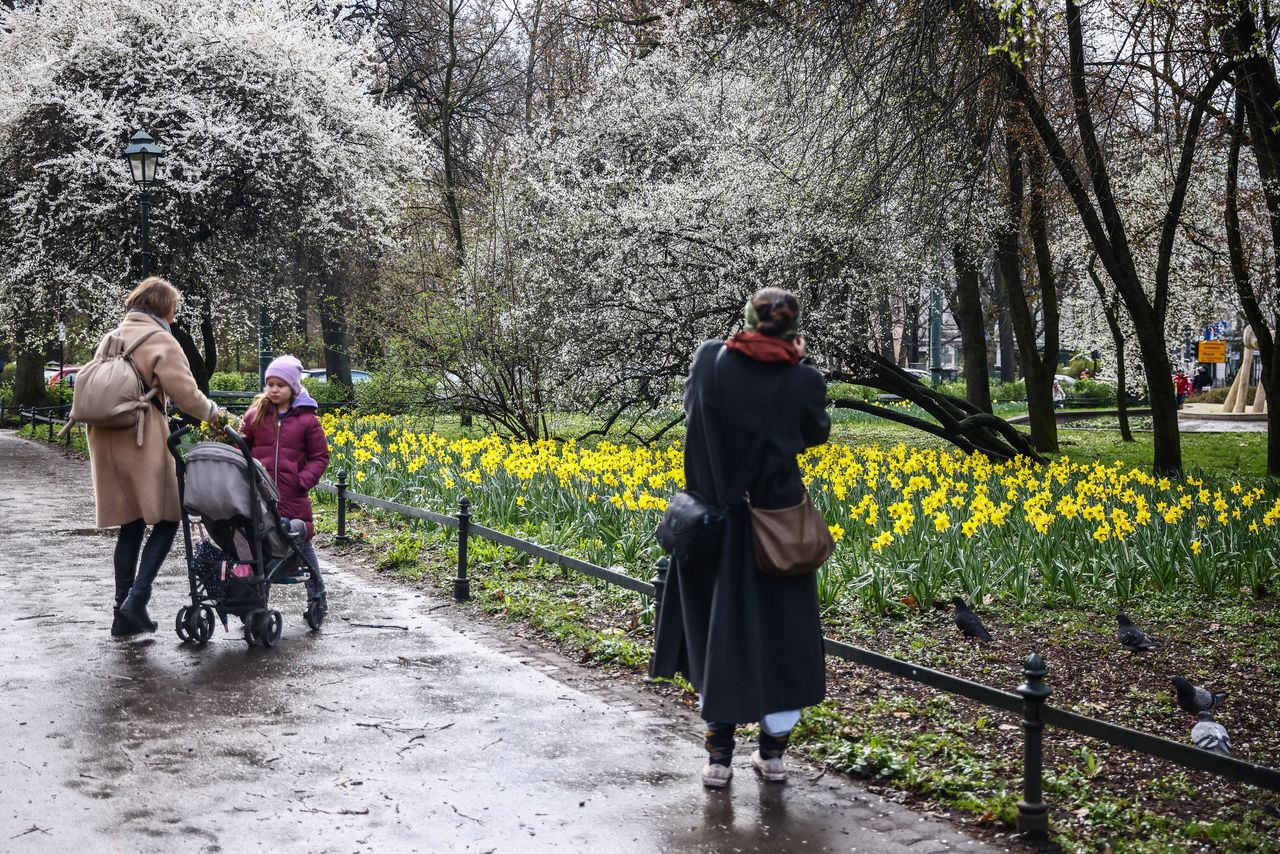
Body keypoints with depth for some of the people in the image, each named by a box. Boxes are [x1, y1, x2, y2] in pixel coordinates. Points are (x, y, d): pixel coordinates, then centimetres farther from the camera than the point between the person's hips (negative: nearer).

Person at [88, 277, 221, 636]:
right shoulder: (160, 341, -8)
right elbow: (185, 394, -11)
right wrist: (212, 413, 7)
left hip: (107, 442, 7)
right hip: (143, 445, -7)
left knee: (131, 525, 12)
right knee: (166, 518, 4)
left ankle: (123, 614, 12)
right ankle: (137, 597, -9)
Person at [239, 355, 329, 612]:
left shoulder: (307, 419, 1)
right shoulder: (255, 415, 7)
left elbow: (320, 457, 4)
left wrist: (303, 481, -9)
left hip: (293, 496, -2)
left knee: (302, 544, 7)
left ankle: (316, 595, 22)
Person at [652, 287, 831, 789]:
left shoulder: (710, 358, -8)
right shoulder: (804, 380, -11)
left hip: (715, 521, 1)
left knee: (718, 632, 13)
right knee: (780, 633, 14)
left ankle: (719, 756, 16)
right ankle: (773, 752, 22)